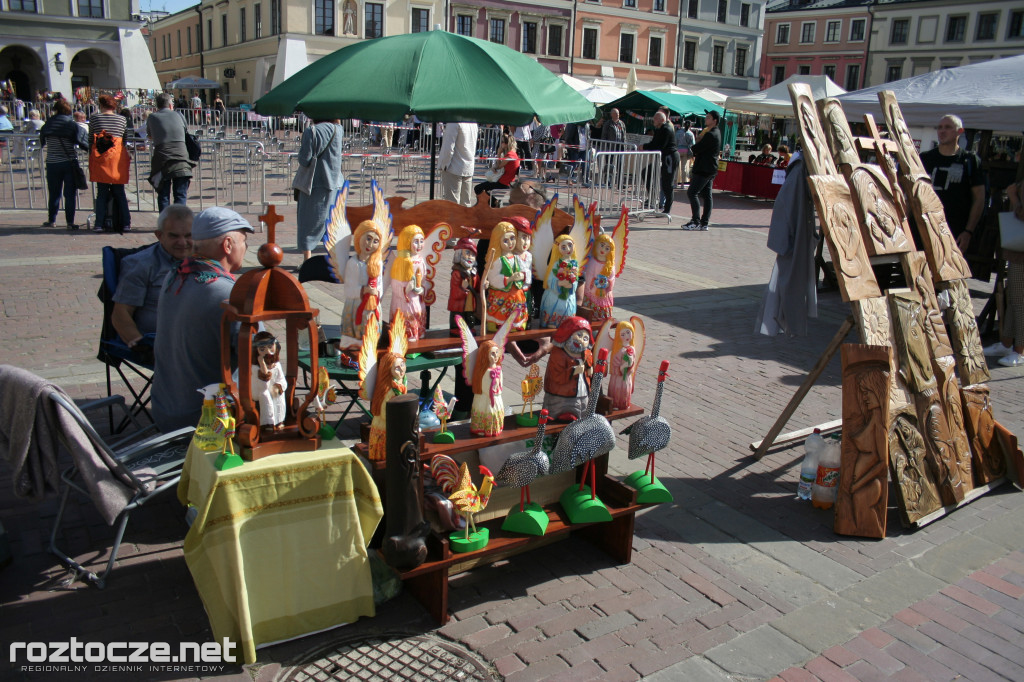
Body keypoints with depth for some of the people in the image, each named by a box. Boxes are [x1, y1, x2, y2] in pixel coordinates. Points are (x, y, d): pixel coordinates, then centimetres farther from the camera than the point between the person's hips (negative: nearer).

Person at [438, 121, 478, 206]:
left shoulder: (454, 122, -16)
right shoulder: (474, 123, 8)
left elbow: (448, 148, -18)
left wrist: (443, 165, -9)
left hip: (454, 168, -7)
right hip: (469, 169, 7)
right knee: (466, 202, 11)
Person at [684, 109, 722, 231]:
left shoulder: (710, 135, -17)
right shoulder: (716, 133, 16)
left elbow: (696, 149, -18)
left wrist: (693, 147, 4)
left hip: (704, 169, -10)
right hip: (710, 169, 10)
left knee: (692, 193, -10)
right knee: (706, 195, 8)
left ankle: (696, 222, -12)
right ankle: (704, 223, 9)